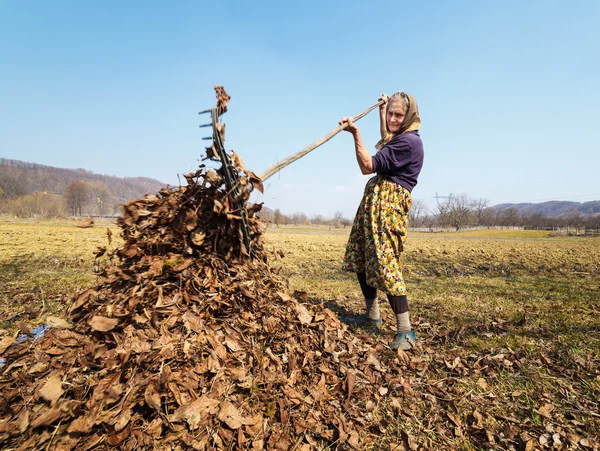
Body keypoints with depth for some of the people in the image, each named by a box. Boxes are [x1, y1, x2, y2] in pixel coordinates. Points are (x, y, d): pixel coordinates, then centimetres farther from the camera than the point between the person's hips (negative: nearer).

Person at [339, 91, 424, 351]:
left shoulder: (409, 141, -12)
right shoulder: (399, 137, 18)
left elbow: (368, 166, -15)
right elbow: (385, 138, 46)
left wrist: (355, 133, -15)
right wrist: (382, 109, 53)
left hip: (389, 203, -10)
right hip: (374, 200, 10)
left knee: (385, 262, -16)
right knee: (359, 257, 11)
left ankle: (405, 331, -8)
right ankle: (372, 315, 24)